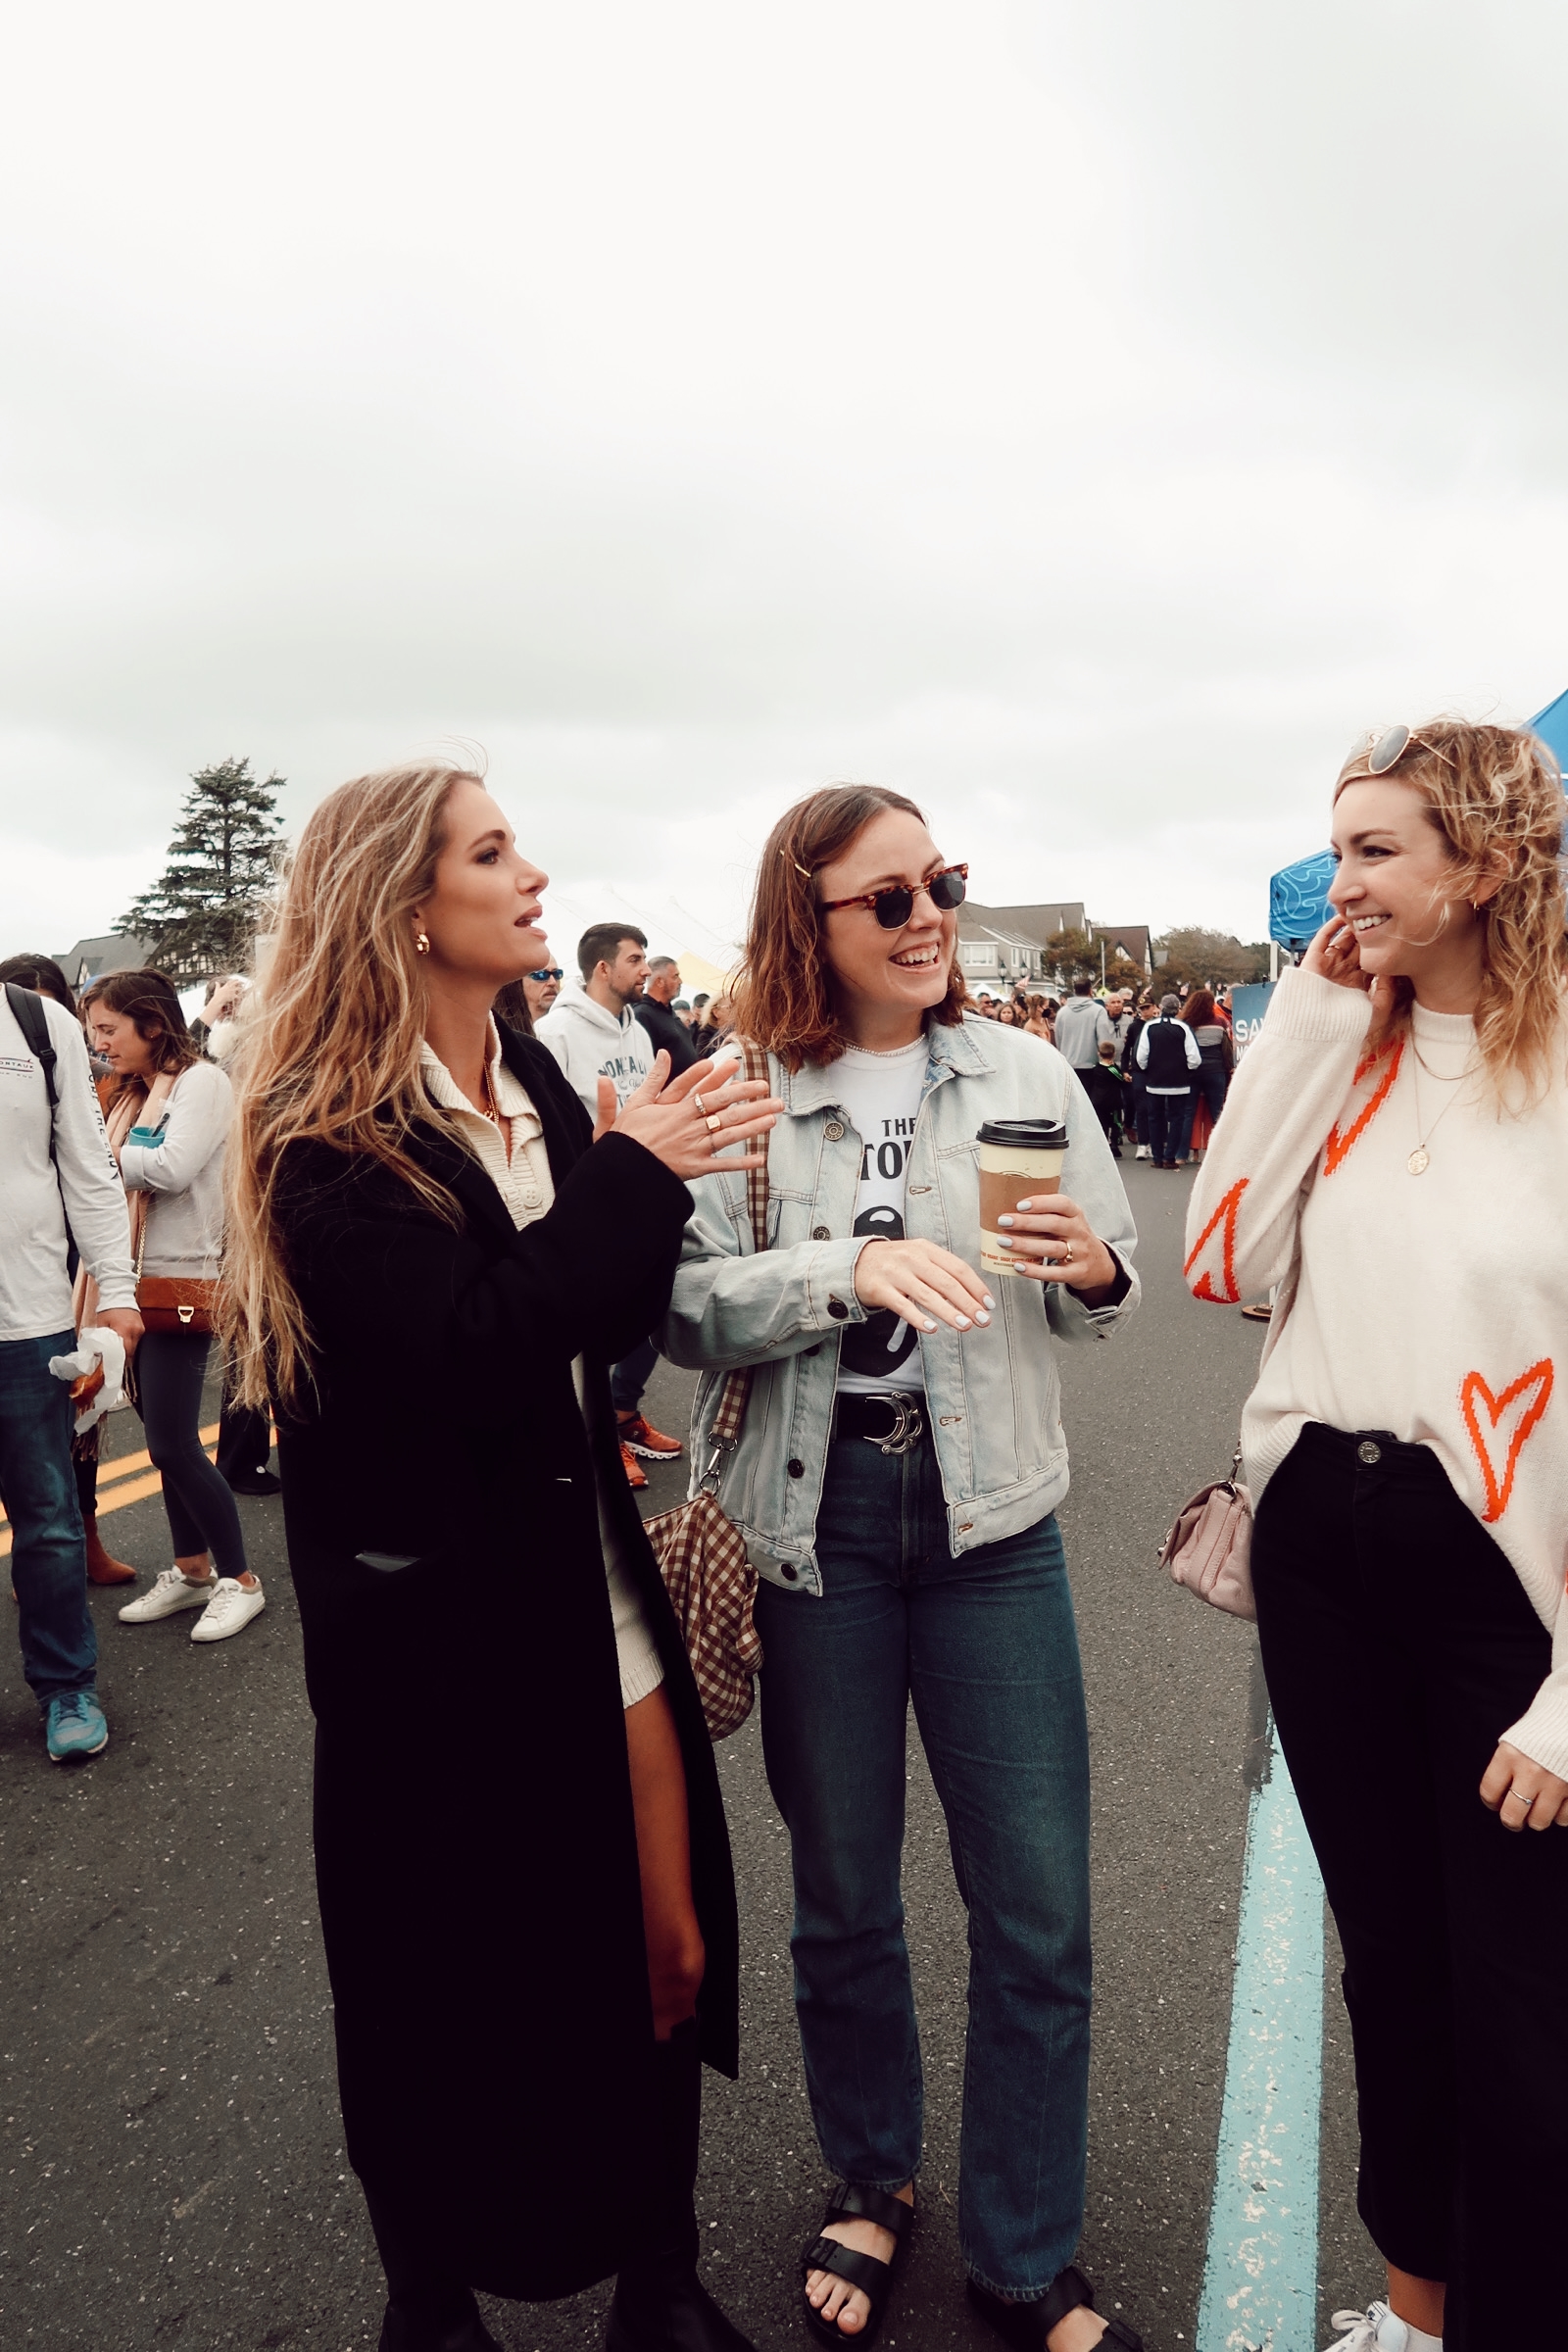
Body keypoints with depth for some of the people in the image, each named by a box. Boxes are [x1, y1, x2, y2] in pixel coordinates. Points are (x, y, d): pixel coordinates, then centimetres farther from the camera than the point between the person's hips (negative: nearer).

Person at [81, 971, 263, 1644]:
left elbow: (172, 1167, -20)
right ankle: (191, 1571, 23)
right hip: (134, 1282, 8)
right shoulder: (130, 1096, 16)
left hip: (182, 1279, -8)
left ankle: (239, 1580, 6)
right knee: (165, 1440, 12)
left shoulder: (202, 1081, -7)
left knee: (173, 1443, -7)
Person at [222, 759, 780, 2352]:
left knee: (664, 1954, 13)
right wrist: (630, 1176, -19)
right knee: (462, 1990, 13)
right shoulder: (328, 1136, -13)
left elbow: (614, 1323, 7)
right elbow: (468, 1350, -25)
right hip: (445, 1635, -5)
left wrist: (657, 1175, -10)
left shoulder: (543, 1090, 6)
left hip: (603, 1606, 6)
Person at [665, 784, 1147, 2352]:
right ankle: (870, 2184, 45)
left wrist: (1092, 1269, -15)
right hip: (811, 1523, -1)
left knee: (1040, 1918, 7)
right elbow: (681, 1308, -11)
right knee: (841, 1900, 17)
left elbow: (1114, 1297, 8)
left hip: (990, 1521, 1)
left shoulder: (1024, 1075, 0)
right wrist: (851, 1270, -24)